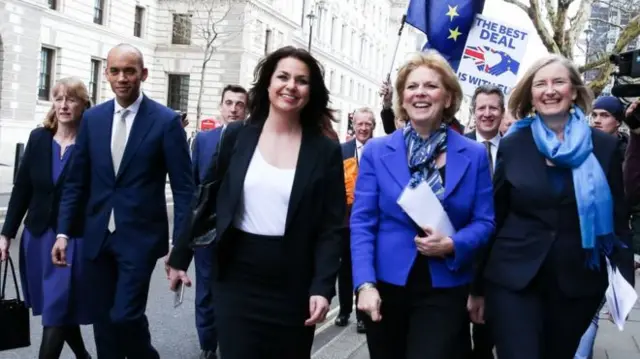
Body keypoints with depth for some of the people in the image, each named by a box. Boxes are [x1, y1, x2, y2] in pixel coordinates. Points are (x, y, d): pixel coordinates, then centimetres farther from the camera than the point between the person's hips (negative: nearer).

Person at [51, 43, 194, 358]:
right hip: (98, 236, 5)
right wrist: (63, 231, 4)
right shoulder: (92, 118, 6)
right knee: (103, 318, 11)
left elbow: (183, 187, -7)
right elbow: (76, 181, 10)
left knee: (126, 315, -9)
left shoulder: (166, 121, -7)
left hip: (140, 236, -4)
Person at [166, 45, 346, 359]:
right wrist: (180, 258, 9)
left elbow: (332, 227, -4)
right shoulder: (237, 136, 1)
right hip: (237, 277, 0)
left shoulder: (325, 151, -2)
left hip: (293, 285, 0)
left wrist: (322, 287, -13)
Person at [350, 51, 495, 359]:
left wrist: (452, 245, -19)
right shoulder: (376, 151, 0)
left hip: (445, 290, -1)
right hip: (385, 286, 1)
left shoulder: (474, 155, 1)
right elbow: (362, 222, -4)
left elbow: (484, 221, 2)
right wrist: (365, 283, -15)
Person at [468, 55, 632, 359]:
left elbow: (617, 219, 4)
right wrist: (479, 286, 3)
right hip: (513, 280, -1)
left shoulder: (604, 147, 1)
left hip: (579, 283, 2)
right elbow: (494, 217, 3)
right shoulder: (512, 145, 0)